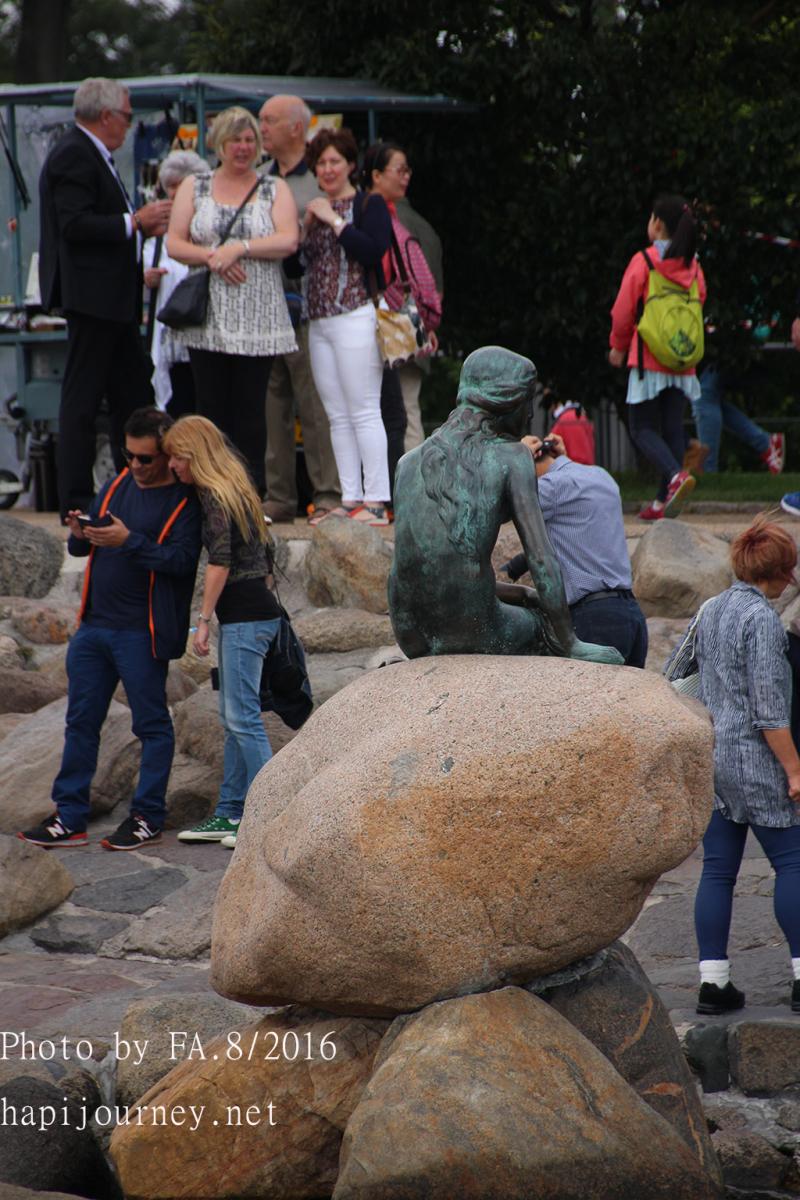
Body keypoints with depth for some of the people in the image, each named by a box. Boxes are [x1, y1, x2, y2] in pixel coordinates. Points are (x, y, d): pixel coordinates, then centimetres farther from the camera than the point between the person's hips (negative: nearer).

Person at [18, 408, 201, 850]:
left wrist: (129, 541, -27)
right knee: (81, 721, 9)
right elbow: (79, 548, 16)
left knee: (151, 724, 1)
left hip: (141, 632, -7)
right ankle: (70, 817, 14)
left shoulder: (185, 502, -8)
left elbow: (182, 560, -20)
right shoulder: (117, 486, 13)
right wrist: (79, 535, -7)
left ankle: (147, 818, 8)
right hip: (93, 626, 7)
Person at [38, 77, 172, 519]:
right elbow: (74, 225, -22)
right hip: (91, 295, -11)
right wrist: (135, 222, -17)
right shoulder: (73, 157, -14)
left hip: (112, 299, 11)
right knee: (82, 399, -6)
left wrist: (142, 224, 11)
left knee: (133, 392, 12)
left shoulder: (92, 156, 19)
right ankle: (76, 503, -3)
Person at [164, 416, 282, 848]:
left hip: (245, 615, -10)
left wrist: (203, 620, -14)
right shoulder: (232, 490, 18)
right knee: (233, 719, 12)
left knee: (242, 717, -10)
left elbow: (220, 561, -17)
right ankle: (229, 814, 16)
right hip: (249, 613, 10)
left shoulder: (215, 495, -10)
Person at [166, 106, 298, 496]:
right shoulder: (194, 187, 11)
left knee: (251, 409, -2)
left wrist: (240, 248, -14)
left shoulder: (274, 190, 9)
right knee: (211, 406, -1)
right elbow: (174, 243, 4)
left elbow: (289, 240, -5)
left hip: (257, 318, -1)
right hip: (207, 317, 1)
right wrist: (212, 257, -13)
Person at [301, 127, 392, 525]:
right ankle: (350, 499, 8)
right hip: (318, 323, 8)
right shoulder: (315, 209, 19)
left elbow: (374, 249, -18)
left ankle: (376, 501, -10)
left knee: (364, 411, -10)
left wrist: (334, 221, -13)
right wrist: (306, 227, 1)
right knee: (337, 417, 6)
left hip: (355, 317, -7)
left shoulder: (369, 205, -1)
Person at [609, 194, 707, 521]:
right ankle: (663, 502, 8)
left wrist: (618, 346, 9)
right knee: (673, 429, 8)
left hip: (649, 359, -5)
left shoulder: (644, 261, -9)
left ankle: (675, 475, -26)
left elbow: (623, 310, -6)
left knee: (642, 429, -1)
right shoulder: (693, 266, 6)